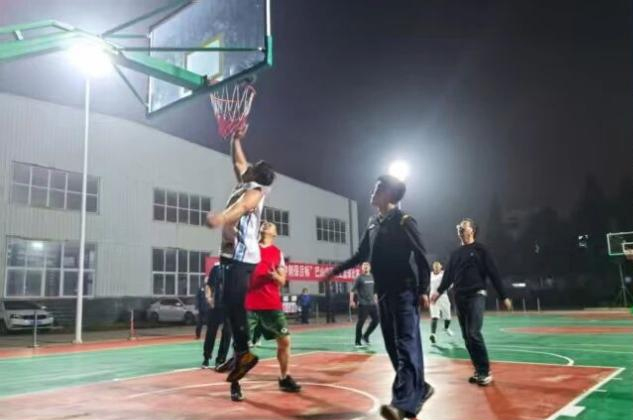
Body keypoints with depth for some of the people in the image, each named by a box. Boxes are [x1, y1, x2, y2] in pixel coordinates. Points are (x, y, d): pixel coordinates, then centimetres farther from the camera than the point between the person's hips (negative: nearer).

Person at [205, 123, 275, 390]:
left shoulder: (254, 191, -9)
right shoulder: (245, 185, 18)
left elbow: (242, 206, -32)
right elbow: (238, 161, 34)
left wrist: (222, 217, -51)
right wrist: (235, 139, 29)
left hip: (241, 256, -10)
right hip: (235, 254, 10)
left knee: (234, 305, -13)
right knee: (232, 306, 9)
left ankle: (243, 354, -9)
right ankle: (240, 354, 13)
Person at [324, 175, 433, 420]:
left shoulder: (404, 221, -7)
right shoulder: (373, 224, 13)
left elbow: (421, 257, -10)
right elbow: (361, 255, 23)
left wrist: (423, 290, -17)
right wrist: (336, 270, 26)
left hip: (404, 293, -7)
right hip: (383, 294, 7)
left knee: (406, 346, -9)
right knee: (393, 347, 9)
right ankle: (419, 390, 22)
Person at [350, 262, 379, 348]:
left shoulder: (372, 277, 11)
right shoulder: (359, 278, -5)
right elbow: (352, 290, -7)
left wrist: (375, 299, 20)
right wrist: (352, 301, -15)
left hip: (372, 303, 6)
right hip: (363, 304, -6)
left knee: (376, 320, 6)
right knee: (361, 323, -2)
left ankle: (365, 336, 24)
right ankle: (357, 342, 9)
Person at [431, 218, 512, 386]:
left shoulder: (480, 250, 1)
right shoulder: (455, 253, 16)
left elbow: (493, 273, -3)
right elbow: (448, 274, 17)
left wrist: (504, 297, -5)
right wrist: (439, 291, 6)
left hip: (476, 296, -6)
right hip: (459, 298, 6)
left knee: (474, 334, -16)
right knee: (467, 337, 5)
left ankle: (485, 371, -5)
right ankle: (479, 370, 15)